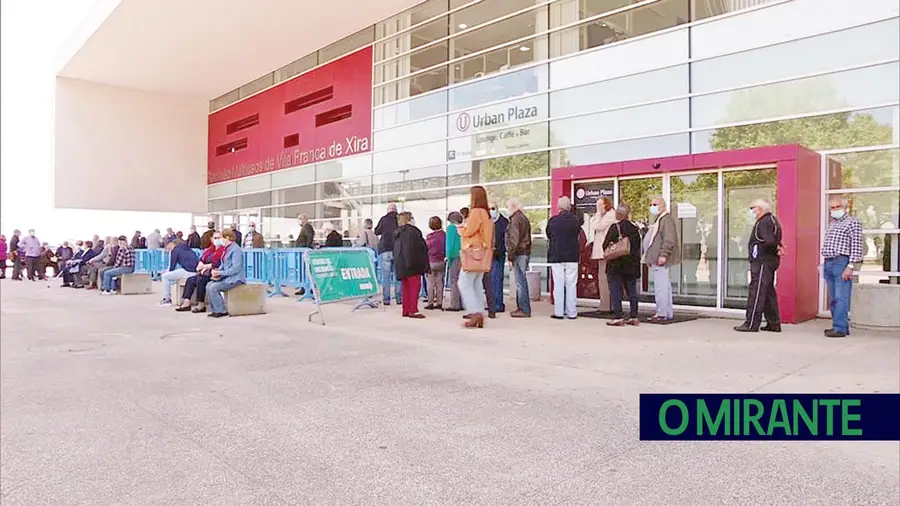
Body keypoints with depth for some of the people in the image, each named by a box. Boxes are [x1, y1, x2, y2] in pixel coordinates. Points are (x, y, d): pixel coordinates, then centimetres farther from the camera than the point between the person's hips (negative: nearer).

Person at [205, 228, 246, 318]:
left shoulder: (235, 249, -15)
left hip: (235, 278, -9)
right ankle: (214, 310, -1)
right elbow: (223, 265, 21)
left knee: (213, 287, -19)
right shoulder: (227, 248, 14)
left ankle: (221, 311, -7)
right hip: (227, 276, 9)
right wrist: (216, 271, 0)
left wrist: (220, 273, -18)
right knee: (208, 285, -5)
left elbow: (236, 268, -23)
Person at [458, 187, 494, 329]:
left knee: (464, 284, -7)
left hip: (473, 253, -9)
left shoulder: (476, 212, -11)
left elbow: (467, 231, -15)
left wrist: (459, 228, 6)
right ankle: (479, 316, 9)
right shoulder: (486, 214, 16)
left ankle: (476, 313, -14)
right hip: (482, 254, 9)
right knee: (475, 286, 11)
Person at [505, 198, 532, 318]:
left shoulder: (515, 219, -11)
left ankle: (524, 310, -4)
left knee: (520, 282, -7)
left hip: (519, 253, -10)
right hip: (526, 252, 10)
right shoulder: (524, 218, 18)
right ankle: (521, 307, 19)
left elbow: (514, 239, -17)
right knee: (521, 282, 13)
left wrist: (510, 256, -14)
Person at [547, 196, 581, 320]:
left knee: (558, 284, 5)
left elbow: (548, 235, 5)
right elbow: (578, 233, 5)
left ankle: (558, 312, 6)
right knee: (571, 284, 6)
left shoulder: (552, 220, -7)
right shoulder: (575, 220, -7)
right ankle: (571, 312, 7)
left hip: (556, 256, 0)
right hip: (572, 256, 0)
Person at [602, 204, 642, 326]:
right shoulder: (635, 228, 6)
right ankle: (633, 317, 15)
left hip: (616, 265, -6)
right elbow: (639, 246, 11)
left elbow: (605, 245, -13)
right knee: (632, 291, 12)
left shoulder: (615, 227, -13)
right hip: (632, 265, 6)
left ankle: (618, 317, -4)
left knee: (615, 290, -1)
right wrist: (634, 257, 17)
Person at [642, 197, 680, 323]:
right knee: (665, 287, 13)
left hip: (660, 260, -11)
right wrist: (649, 257, 27)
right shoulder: (658, 220, 24)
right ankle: (669, 313, 19)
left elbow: (669, 239, -21)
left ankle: (662, 314, -10)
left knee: (661, 287, -11)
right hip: (655, 260, 11)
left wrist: (663, 255, -25)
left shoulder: (666, 219, -10)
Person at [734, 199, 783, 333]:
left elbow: (769, 241, -27)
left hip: (762, 262, -11)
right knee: (769, 292, 15)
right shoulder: (772, 220, 20)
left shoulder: (764, 222, -15)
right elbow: (774, 241, 18)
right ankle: (774, 324, 20)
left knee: (756, 292, -7)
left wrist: (776, 249, -10)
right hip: (769, 262, 11)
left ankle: (751, 324, -4)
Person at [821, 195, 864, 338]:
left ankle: (840, 328, -10)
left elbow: (856, 246, -9)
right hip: (828, 264, 8)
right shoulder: (831, 224, 20)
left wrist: (850, 266, -16)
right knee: (833, 299, 9)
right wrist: (824, 264, 15)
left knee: (841, 298, -10)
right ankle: (839, 325, 16)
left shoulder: (853, 222, -2)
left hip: (842, 262, -8)